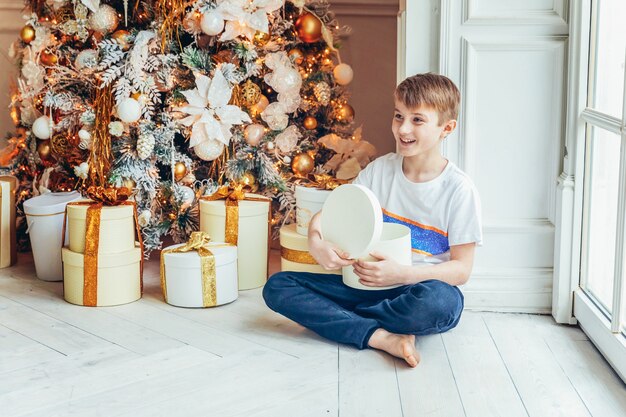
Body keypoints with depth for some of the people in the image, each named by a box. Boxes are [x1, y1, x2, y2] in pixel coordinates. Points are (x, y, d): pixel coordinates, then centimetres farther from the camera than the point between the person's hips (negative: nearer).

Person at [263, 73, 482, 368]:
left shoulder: (459, 189, -8)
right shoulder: (380, 170, 4)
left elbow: (461, 269, -9)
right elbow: (326, 215, 6)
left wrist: (403, 274, -25)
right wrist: (316, 243, -18)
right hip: (370, 284, 4)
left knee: (440, 300, -41)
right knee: (277, 287, -13)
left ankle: (333, 316, -18)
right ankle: (382, 337, -26)